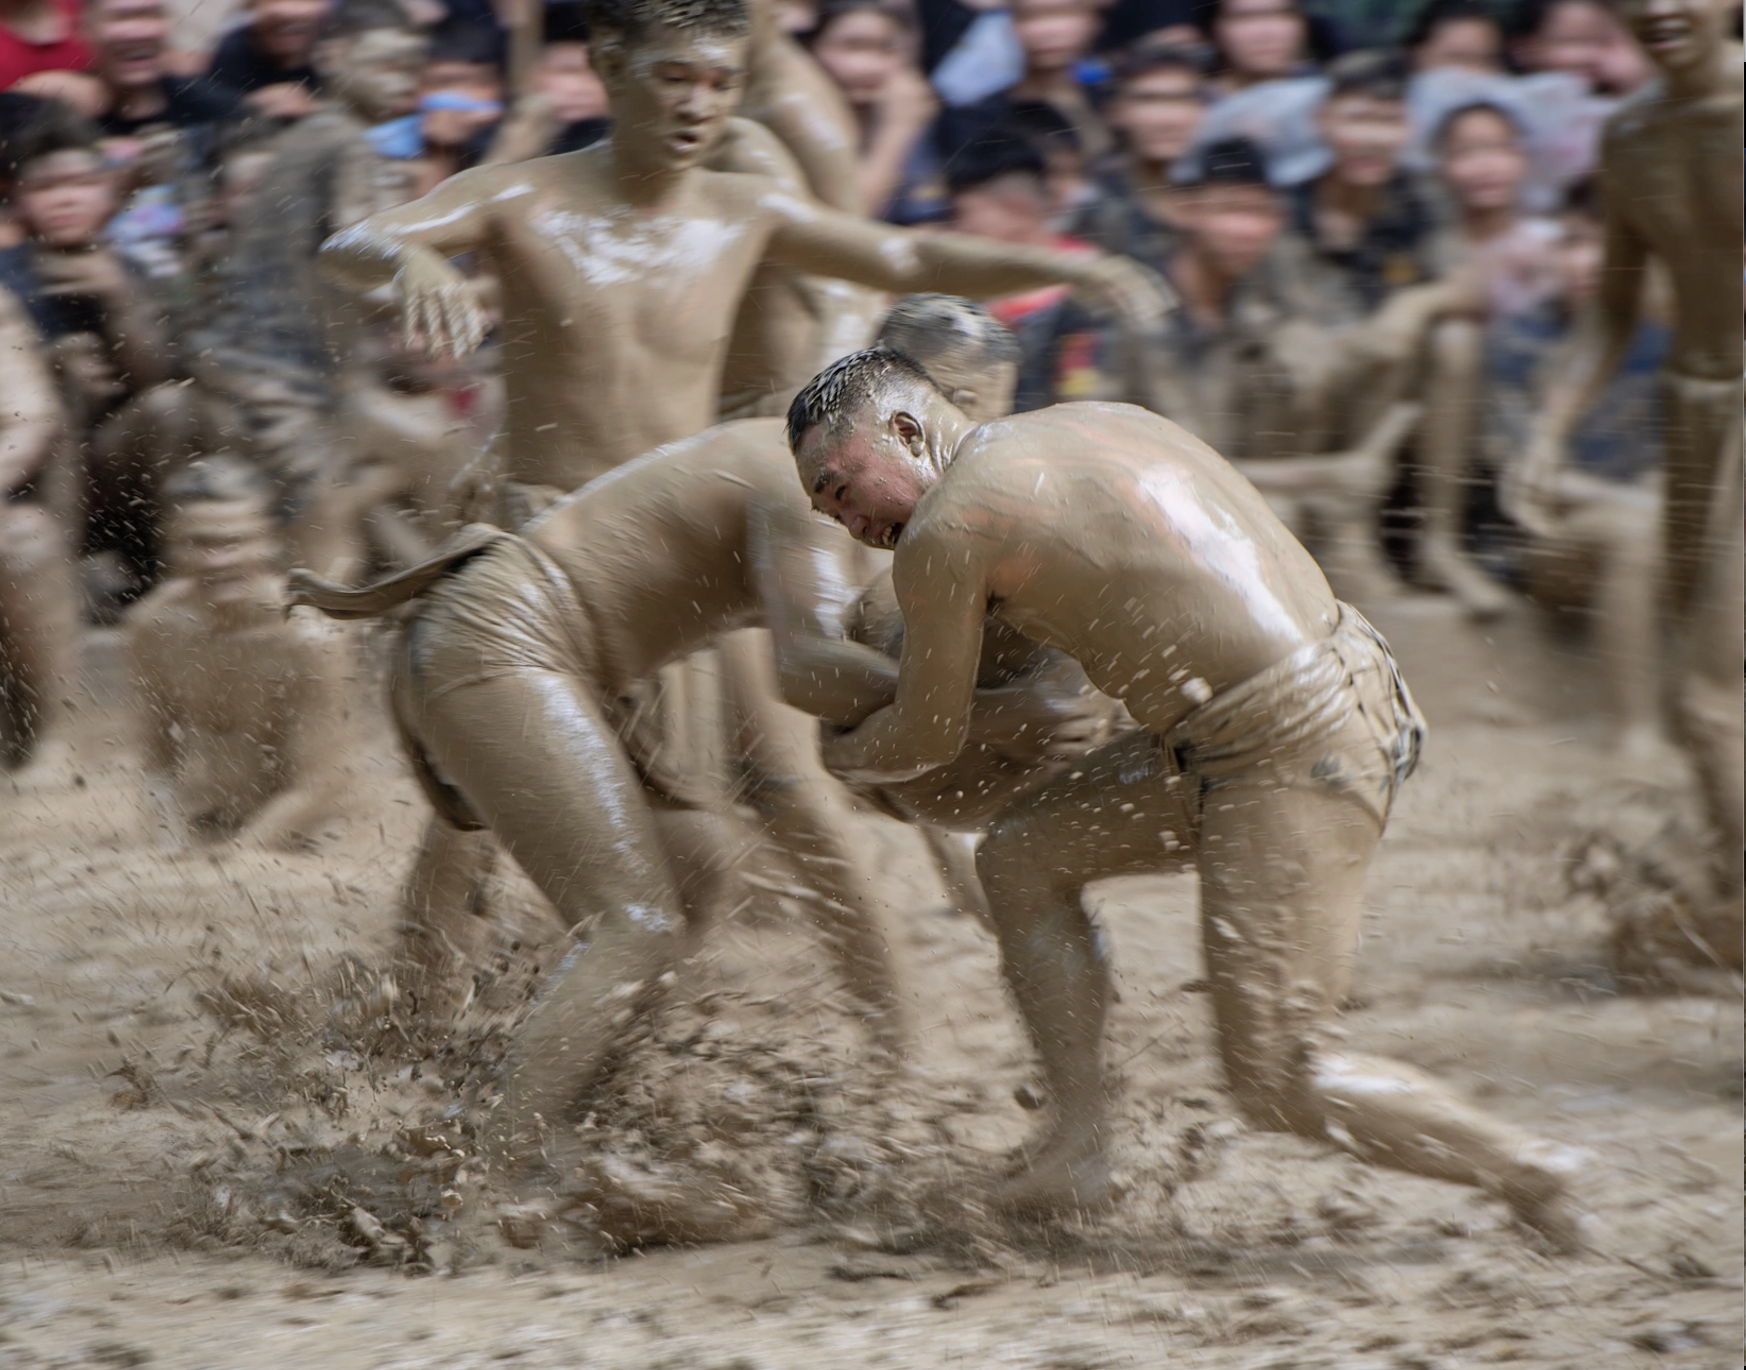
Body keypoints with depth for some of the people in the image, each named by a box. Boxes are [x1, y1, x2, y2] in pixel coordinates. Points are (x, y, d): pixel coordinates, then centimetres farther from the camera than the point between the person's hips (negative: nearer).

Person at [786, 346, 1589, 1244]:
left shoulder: (942, 533, -8)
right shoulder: (1105, 423, 15)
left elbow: (928, 741, 6)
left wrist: (835, 755, 28)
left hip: (1285, 758, -10)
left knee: (1276, 1083, -2)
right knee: (1022, 857, 15)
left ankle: (1530, 1172, 6)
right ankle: (1078, 1146, 14)